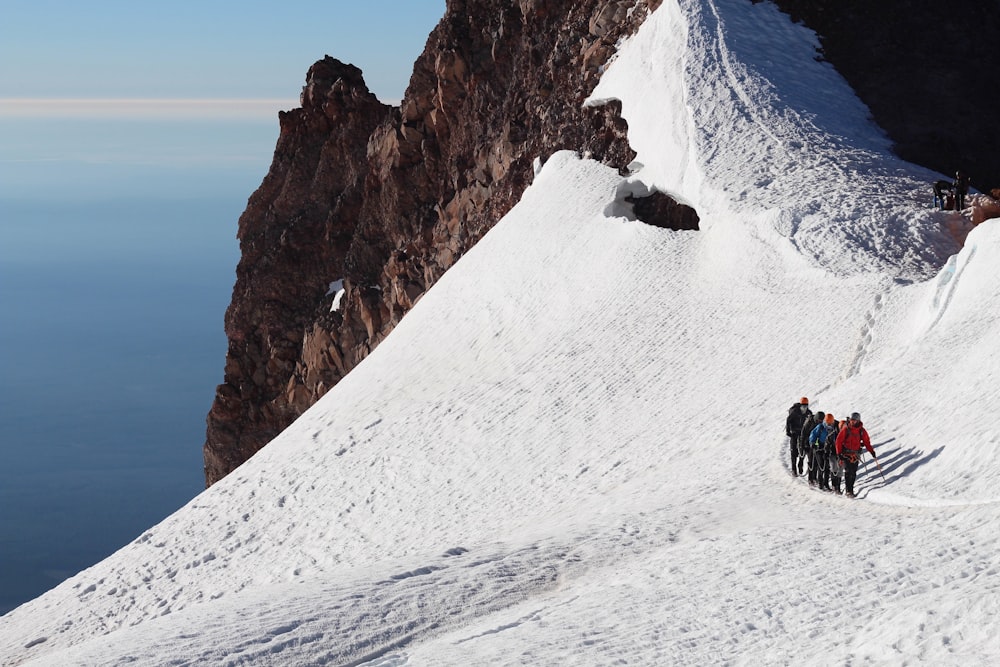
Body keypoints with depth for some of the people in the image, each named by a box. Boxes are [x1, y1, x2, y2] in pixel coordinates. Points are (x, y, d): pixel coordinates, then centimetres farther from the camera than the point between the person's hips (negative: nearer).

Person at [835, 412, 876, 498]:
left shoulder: (862, 431, 2)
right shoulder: (846, 429, -7)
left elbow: (866, 441, 11)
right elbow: (839, 441, -4)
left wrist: (871, 451, 2)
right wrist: (839, 453, -10)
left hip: (855, 454, 3)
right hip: (846, 454, -3)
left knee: (853, 473, 6)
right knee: (848, 472, -13)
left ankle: (850, 489, 19)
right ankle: (848, 490, -13)